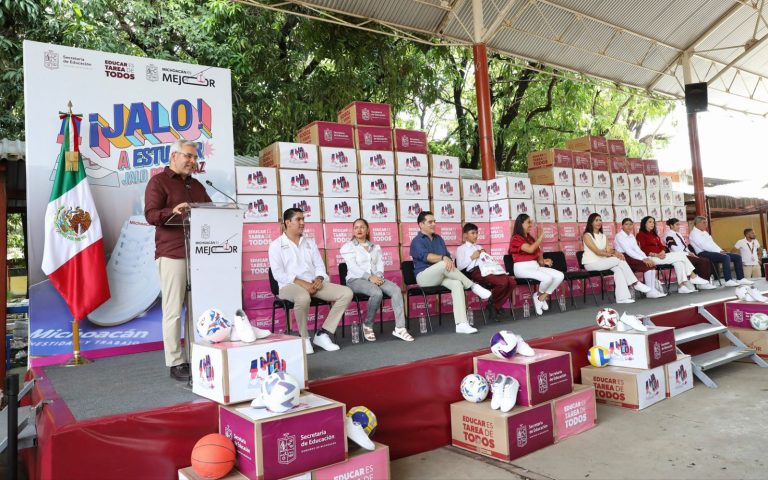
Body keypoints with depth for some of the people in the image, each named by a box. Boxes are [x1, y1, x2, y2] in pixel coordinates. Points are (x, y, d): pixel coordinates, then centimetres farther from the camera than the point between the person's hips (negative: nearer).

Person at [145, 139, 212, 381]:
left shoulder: (197, 186, 22)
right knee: (173, 311, -4)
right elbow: (150, 214, -9)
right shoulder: (158, 181, 2)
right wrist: (173, 211, -27)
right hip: (172, 254, -6)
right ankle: (175, 363, 2)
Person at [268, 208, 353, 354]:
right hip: (290, 285, -5)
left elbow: (319, 265, 15)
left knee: (346, 293, -14)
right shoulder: (276, 245, 4)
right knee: (303, 298, -42)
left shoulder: (310, 242, 21)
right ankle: (304, 338, -16)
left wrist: (319, 279, -9)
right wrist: (301, 283, -18)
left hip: (313, 284, 6)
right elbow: (278, 273, -7)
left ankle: (323, 334, -13)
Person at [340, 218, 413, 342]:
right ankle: (368, 326, -14)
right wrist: (369, 277, -21)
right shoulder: (347, 247, 8)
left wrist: (378, 275, -14)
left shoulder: (376, 247, 23)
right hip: (356, 280, -5)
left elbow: (380, 264, 10)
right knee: (377, 293, -35)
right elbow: (352, 267, -7)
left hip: (375, 278, 5)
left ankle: (400, 328, -28)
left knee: (396, 290, -25)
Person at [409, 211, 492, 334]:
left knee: (457, 284, -27)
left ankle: (461, 324, -36)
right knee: (444, 264, -34)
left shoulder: (438, 238, 17)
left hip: (440, 275, 6)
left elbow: (448, 256, 12)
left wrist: (450, 261, -12)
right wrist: (443, 258, -37)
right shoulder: (416, 241, -4)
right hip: (424, 276, -5)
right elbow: (426, 256, -22)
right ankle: (473, 286, -21)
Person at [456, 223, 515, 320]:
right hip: (475, 272, -8)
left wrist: (484, 254, 12)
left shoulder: (479, 247, 33)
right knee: (503, 282, -29)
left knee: (511, 281, -15)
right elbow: (459, 266, -1)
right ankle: (492, 304, -6)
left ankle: (496, 306, -5)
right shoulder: (461, 248, 11)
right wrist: (472, 257, -4)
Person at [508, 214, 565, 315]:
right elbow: (530, 249, -22)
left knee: (560, 276, -9)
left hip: (535, 266, 9)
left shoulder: (530, 238, 19)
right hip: (522, 268, -8)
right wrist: (541, 236, -13)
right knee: (547, 278, -30)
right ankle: (539, 296, 1)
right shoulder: (516, 239, -8)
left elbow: (537, 253, 19)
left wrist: (543, 261, -2)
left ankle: (542, 297, -1)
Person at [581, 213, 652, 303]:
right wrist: (613, 254, -25)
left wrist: (615, 252, -19)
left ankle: (622, 297, -29)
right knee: (619, 260, -20)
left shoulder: (603, 236, 16)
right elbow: (597, 252, -17)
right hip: (591, 263, -7)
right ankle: (635, 283, -13)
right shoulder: (587, 235, -7)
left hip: (602, 262, 7)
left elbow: (608, 250, 3)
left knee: (618, 268, -23)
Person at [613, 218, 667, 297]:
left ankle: (652, 290, -23)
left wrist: (646, 258, -11)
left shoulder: (632, 236, 19)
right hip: (623, 258, -7)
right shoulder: (619, 236, -7)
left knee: (651, 264, -17)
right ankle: (650, 291, -23)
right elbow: (627, 250, -18)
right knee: (647, 265, -24)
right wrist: (642, 259, -24)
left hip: (631, 256, 7)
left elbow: (637, 249, 7)